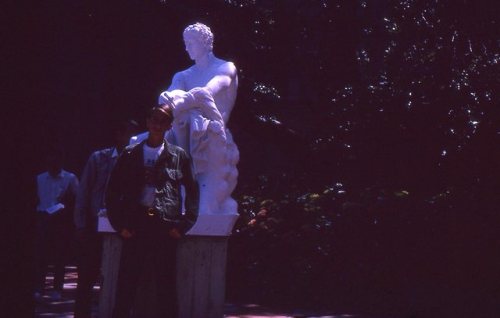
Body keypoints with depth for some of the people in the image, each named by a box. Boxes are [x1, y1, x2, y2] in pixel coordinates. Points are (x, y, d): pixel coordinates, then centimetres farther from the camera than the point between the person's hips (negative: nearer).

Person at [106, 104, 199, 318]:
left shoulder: (178, 156, 9)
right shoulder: (130, 154, 10)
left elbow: (192, 192, 7)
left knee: (166, 287, 2)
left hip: (165, 228, -1)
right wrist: (120, 224, 1)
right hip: (135, 228, 1)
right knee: (125, 287, -1)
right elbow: (113, 191, 10)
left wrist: (183, 226, -2)